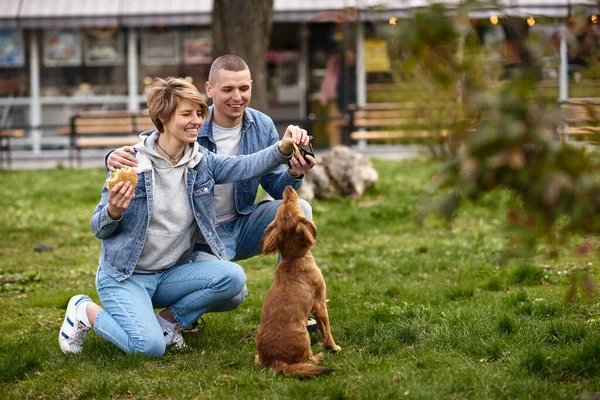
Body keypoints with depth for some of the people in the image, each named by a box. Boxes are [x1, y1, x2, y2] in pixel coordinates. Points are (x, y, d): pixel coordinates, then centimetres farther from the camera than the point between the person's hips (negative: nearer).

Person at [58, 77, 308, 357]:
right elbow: (99, 229, -7)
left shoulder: (201, 162, 1)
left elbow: (247, 166, -19)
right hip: (125, 276, -5)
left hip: (172, 274, 5)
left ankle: (168, 319, 3)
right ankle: (85, 311, 2)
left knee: (233, 278, -21)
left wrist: (283, 148, -38)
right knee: (150, 345, -27)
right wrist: (114, 212, -30)